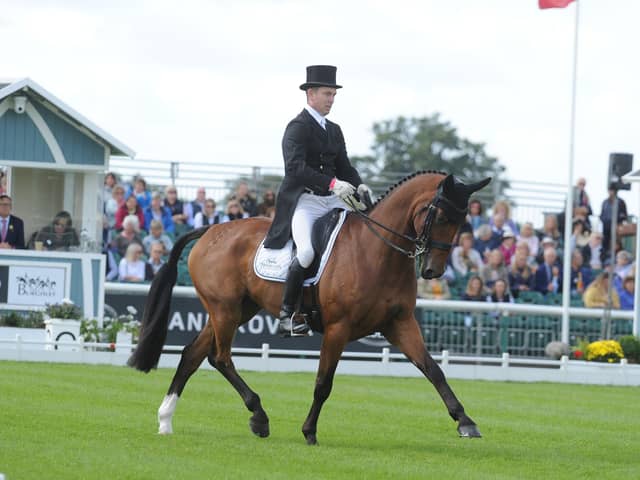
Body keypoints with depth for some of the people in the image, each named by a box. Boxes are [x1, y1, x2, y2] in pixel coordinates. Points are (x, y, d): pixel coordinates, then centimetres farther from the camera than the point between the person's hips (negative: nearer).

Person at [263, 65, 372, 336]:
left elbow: (344, 166, 18)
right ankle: (287, 312, -18)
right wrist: (332, 183, -32)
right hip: (303, 201, -8)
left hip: (332, 201, 8)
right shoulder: (297, 128, -7)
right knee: (307, 250, -29)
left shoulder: (334, 130, 19)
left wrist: (358, 186, -4)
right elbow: (296, 167, -21)